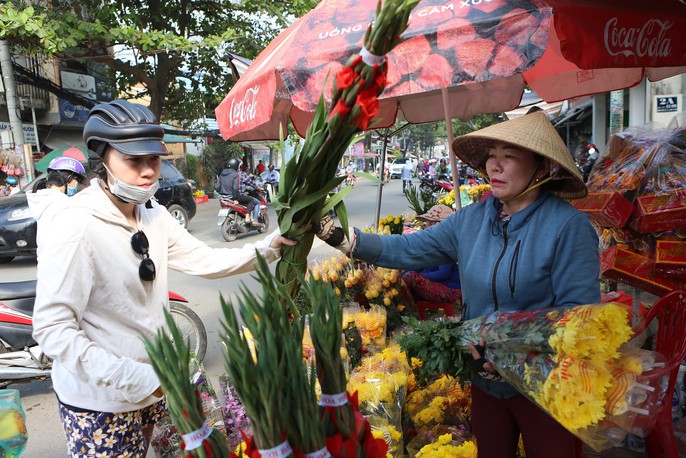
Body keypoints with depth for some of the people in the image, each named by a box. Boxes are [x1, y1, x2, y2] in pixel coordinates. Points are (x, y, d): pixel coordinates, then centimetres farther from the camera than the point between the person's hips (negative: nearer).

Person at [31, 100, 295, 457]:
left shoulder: (154, 215, 0)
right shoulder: (74, 224, -25)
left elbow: (206, 261, 0)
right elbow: (52, 328, -26)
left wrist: (266, 248, -13)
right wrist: (132, 378, -30)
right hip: (100, 403, -7)